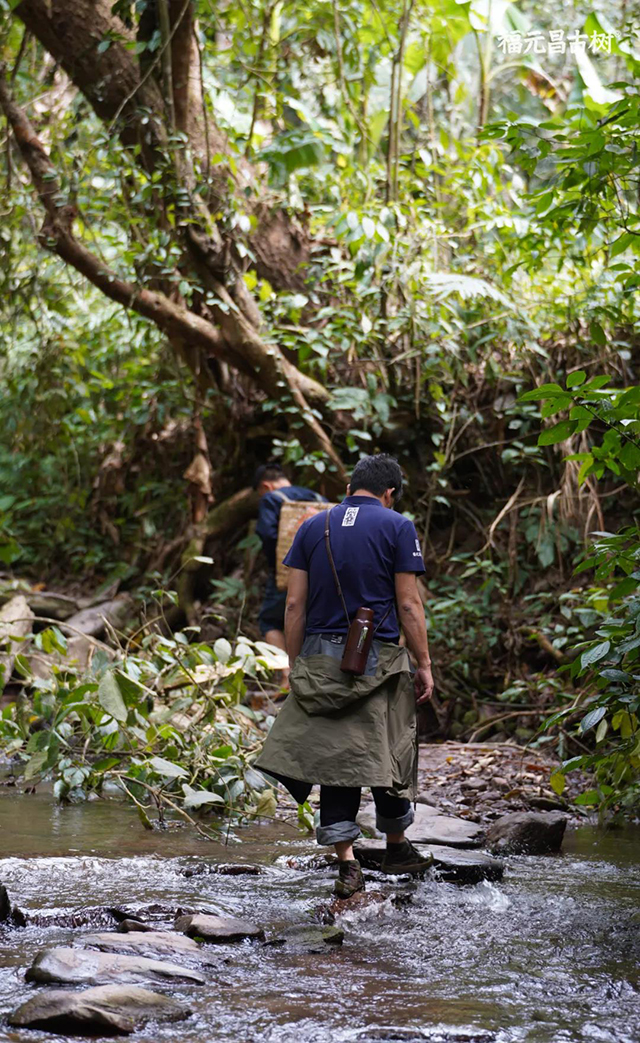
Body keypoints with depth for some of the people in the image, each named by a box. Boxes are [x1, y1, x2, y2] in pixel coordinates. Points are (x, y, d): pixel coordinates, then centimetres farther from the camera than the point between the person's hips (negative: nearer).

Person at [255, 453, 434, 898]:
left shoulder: (313, 527, 8)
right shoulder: (397, 527, -2)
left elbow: (295, 604, 5)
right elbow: (408, 604, -6)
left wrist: (295, 665, 11)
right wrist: (425, 665, 1)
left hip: (321, 658, 3)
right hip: (379, 659, -3)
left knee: (335, 754, 4)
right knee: (389, 754, 11)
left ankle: (347, 862, -2)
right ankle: (397, 847, 26)